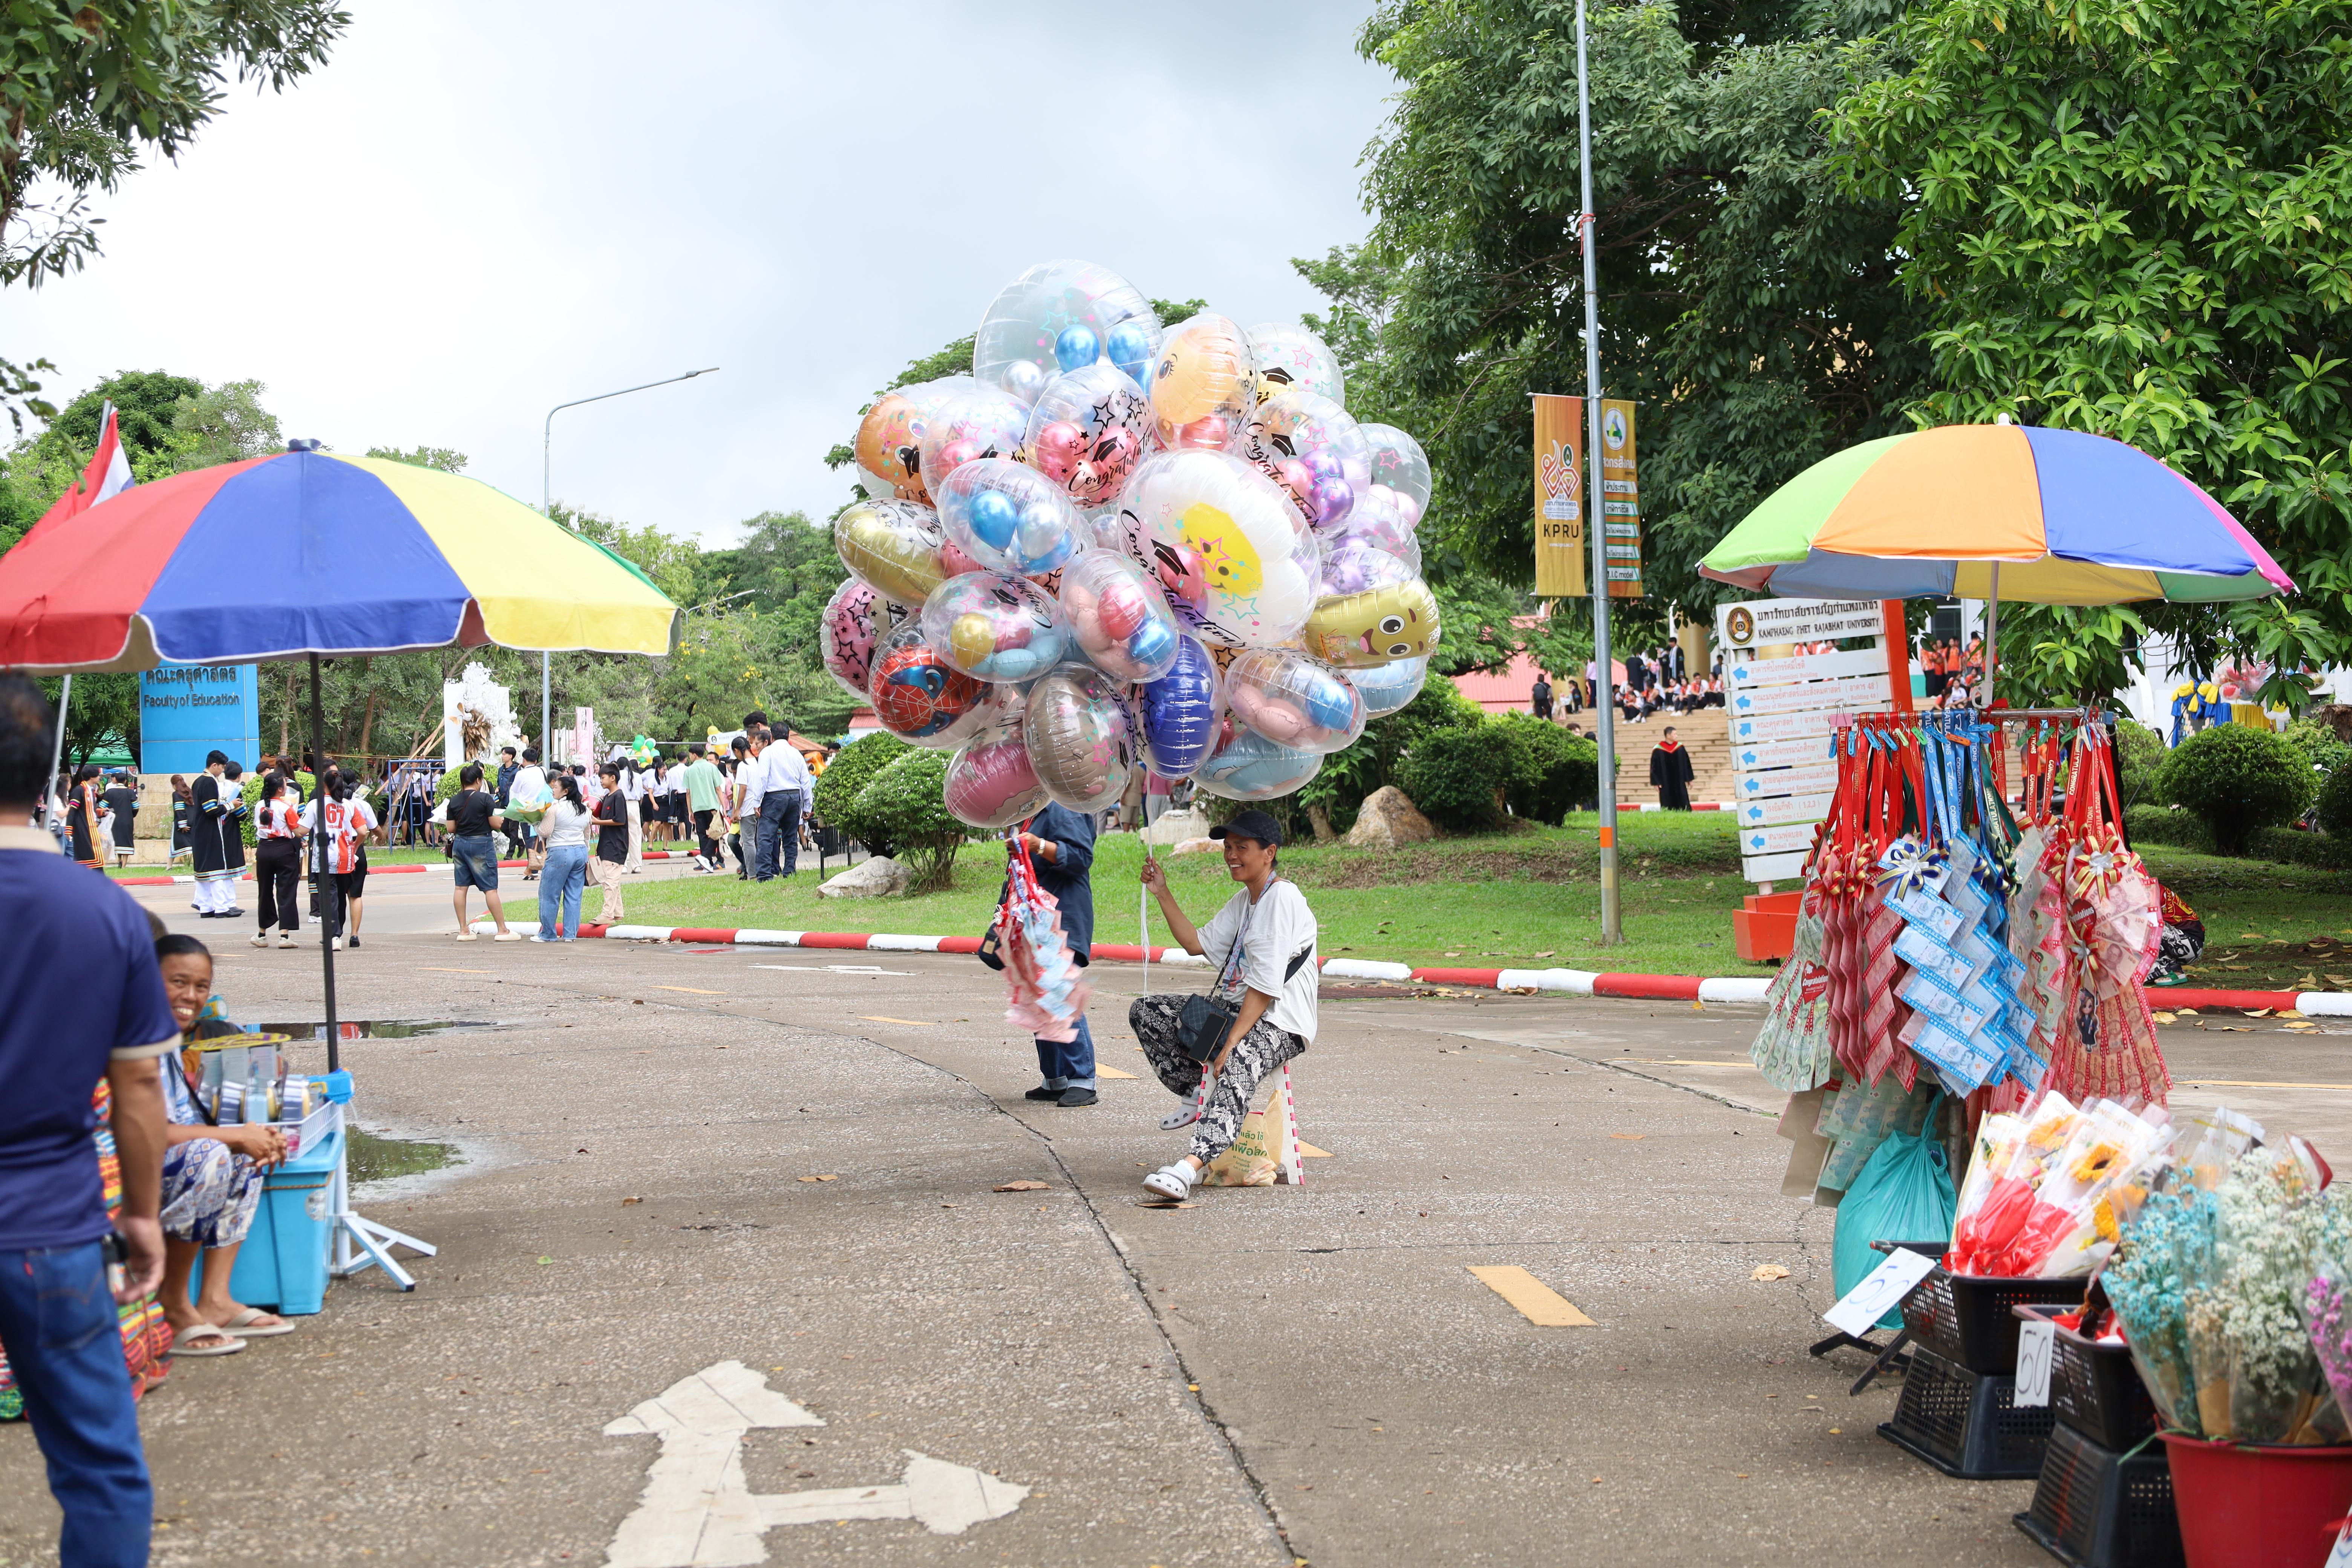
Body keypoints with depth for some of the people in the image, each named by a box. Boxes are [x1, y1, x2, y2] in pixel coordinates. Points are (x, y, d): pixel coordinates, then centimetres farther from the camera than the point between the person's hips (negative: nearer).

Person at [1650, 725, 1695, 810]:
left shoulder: (1680, 748, 4)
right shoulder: (1658, 750, -6)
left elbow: (1687, 763, 10)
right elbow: (1654, 767, -3)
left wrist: (1689, 779, 10)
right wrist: (1656, 783, -6)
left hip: (1679, 783, 3)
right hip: (1666, 785, -3)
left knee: (1683, 806, 0)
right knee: (1668, 808, 1)